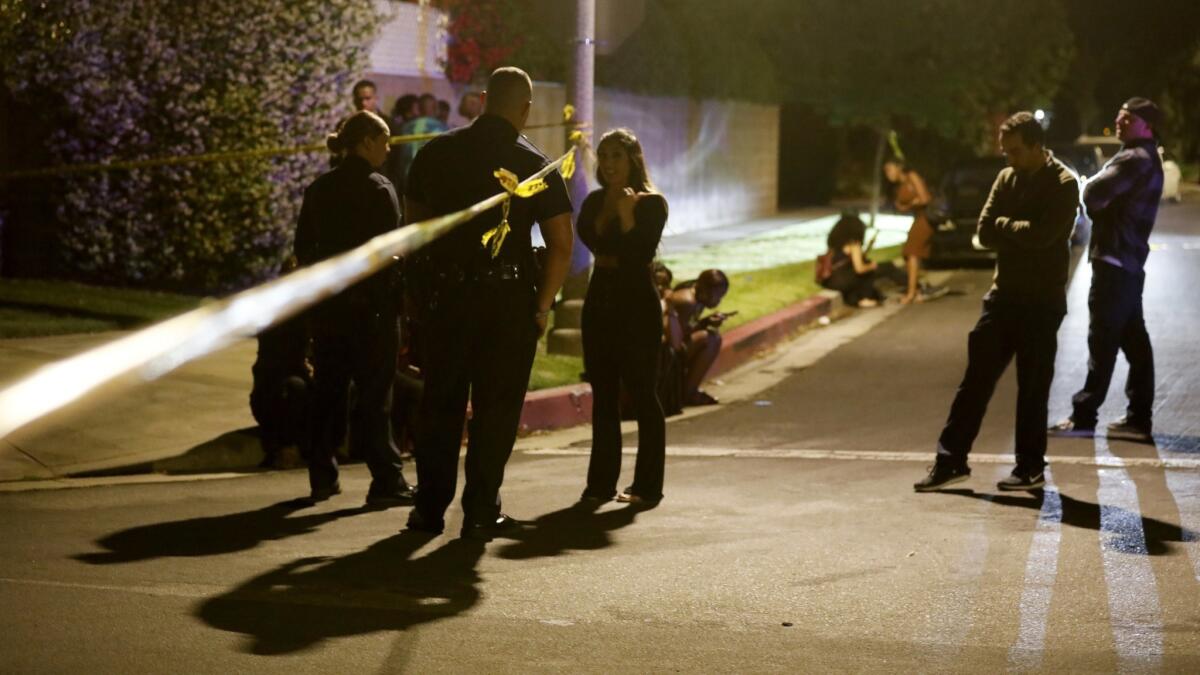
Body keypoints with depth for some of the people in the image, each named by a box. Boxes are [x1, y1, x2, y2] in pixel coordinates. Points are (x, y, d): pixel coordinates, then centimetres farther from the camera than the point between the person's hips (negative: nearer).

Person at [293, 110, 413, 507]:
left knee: (328, 389, 13)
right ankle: (386, 482, -4)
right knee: (375, 392, -3)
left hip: (327, 304, 6)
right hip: (369, 304, -6)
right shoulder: (377, 190, -11)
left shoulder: (319, 189, 8)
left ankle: (322, 478, 17)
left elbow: (303, 247, 12)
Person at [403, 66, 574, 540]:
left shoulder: (436, 153, 6)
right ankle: (481, 512, 5)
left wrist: (421, 292, 17)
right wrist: (543, 306, -1)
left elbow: (413, 222, 11)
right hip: (507, 299, -2)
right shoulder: (535, 165, -4)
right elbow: (561, 243, -8)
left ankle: (430, 506, 16)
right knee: (495, 406, 5)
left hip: (444, 293, 3)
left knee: (440, 402, 12)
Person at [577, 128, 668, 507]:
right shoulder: (594, 202, 11)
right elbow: (588, 239, -4)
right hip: (600, 302, 6)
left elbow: (641, 255, -15)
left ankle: (647, 486, -2)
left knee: (642, 394, -5)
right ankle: (601, 483, 13)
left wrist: (626, 217, -23)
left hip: (637, 306, -6)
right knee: (603, 396, 8)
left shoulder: (652, 204, -5)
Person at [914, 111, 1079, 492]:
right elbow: (985, 233, 3)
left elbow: (1043, 234, -22)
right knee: (976, 378, 4)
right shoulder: (1007, 178, 9)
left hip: (1042, 301, -5)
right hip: (1004, 295, 6)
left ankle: (1031, 468, 12)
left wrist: (1005, 225, -7)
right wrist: (1020, 233, -12)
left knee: (1033, 385, 2)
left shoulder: (1063, 185, -9)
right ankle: (951, 460, 8)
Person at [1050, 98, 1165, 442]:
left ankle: (1083, 416, -5)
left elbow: (1094, 195, -21)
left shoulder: (1135, 159, -14)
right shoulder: (1147, 160, 19)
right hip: (1130, 261, 10)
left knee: (1102, 340, -7)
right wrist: (1096, 202, 0)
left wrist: (1089, 185, 1)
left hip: (1114, 261, -10)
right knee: (1134, 340, 9)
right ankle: (1139, 418, 12)